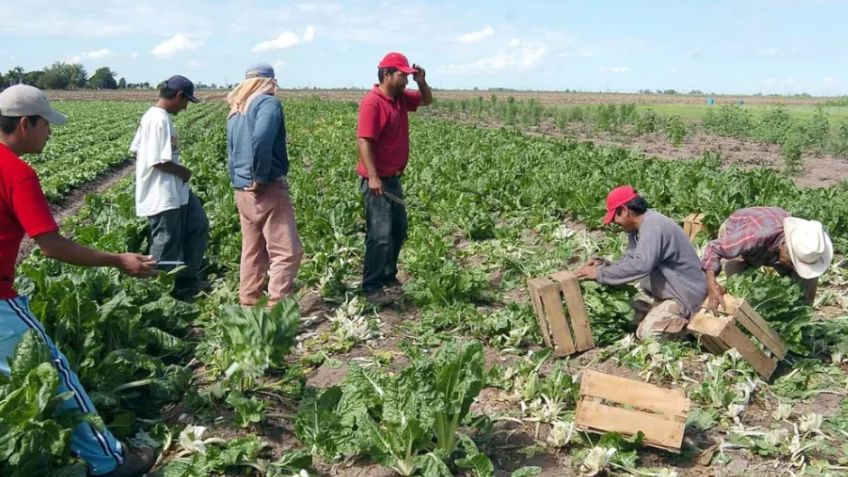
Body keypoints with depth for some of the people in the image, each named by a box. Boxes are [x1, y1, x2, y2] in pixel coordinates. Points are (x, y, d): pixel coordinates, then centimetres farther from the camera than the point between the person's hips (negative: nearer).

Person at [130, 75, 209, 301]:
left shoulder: (151, 115, 11)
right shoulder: (161, 120, -20)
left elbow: (135, 150, 16)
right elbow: (159, 161, -26)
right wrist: (183, 171, -9)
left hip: (175, 191, 11)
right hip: (163, 196, -11)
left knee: (198, 226, 16)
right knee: (166, 247, 1)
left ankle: (187, 280, 23)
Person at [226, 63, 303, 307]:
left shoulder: (235, 111, 18)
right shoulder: (268, 102, -8)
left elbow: (232, 152, 18)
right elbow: (261, 140, -25)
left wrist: (238, 181, 14)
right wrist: (261, 177, -17)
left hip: (242, 191, 9)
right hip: (268, 188, -8)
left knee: (252, 251, 14)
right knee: (287, 251, -6)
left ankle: (248, 305, 20)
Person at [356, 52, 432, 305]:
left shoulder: (400, 98, 10)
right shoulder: (373, 102, -17)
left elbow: (427, 100, 26)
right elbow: (363, 141, -23)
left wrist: (421, 81, 4)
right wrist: (373, 177, -29)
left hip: (393, 178, 10)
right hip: (377, 179, -10)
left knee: (399, 230, 18)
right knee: (380, 234, -10)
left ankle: (388, 276, 32)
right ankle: (371, 288, -2)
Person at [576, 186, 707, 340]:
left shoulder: (653, 227, -28)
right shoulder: (636, 228, 4)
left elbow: (640, 265, -40)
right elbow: (630, 261, 9)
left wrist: (600, 273, -34)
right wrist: (603, 265, -8)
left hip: (684, 294, -10)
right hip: (663, 292, 10)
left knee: (646, 333, -19)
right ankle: (680, 319, 15)